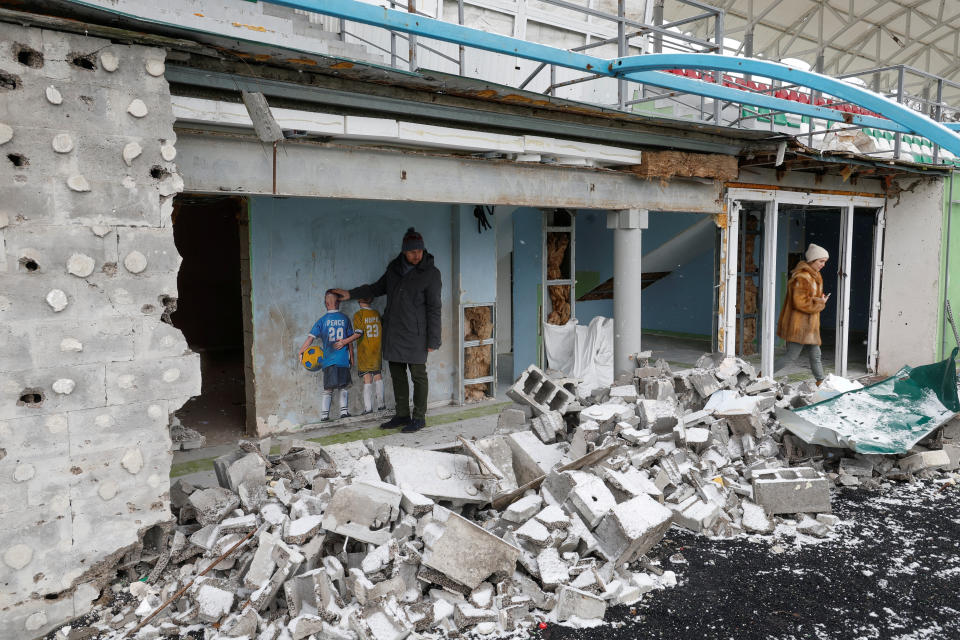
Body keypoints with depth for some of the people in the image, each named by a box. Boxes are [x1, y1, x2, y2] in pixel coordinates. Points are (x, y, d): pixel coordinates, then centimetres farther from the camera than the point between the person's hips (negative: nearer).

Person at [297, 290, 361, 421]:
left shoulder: (323, 320, 0)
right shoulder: (345, 319, 4)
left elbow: (311, 337, -5)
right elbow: (350, 340, 8)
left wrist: (300, 352, 1)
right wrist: (351, 357, 16)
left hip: (328, 360, 0)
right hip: (343, 360, 0)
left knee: (328, 389, 7)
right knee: (344, 386, 11)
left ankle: (324, 414, 2)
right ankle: (344, 410, 2)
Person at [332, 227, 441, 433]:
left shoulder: (430, 273, -8)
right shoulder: (395, 267, 8)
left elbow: (434, 308, -9)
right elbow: (378, 287, 25)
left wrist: (432, 340, -11)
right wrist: (351, 293, 19)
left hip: (415, 334, -6)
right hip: (393, 332, 6)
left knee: (418, 376, 0)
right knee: (397, 375, 11)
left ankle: (419, 418, 11)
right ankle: (402, 415, 22)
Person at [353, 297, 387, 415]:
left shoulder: (358, 315, -10)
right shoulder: (376, 313, 3)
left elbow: (358, 334, -17)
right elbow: (382, 331, 9)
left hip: (364, 351, -4)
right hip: (377, 350, 4)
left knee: (367, 377, -3)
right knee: (377, 375, 14)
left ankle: (368, 406, -7)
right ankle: (380, 404, 16)